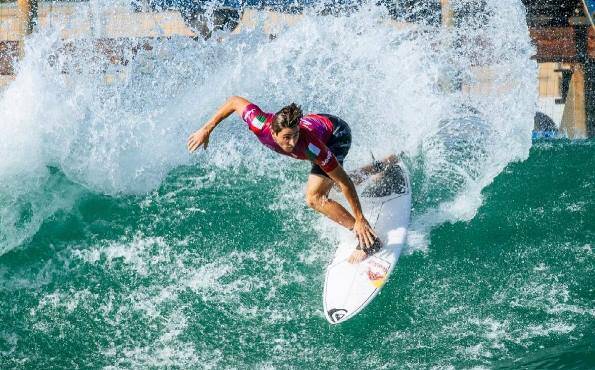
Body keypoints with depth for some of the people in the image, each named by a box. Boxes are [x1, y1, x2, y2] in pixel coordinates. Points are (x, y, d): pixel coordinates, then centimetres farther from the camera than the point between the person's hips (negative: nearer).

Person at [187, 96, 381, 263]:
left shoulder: (311, 146, -47)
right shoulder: (261, 125, -38)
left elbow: (344, 182, -38)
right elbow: (235, 101, -18)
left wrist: (359, 220, -35)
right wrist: (206, 129, -14)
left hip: (337, 135, -6)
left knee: (314, 198, -23)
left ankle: (369, 241, -16)